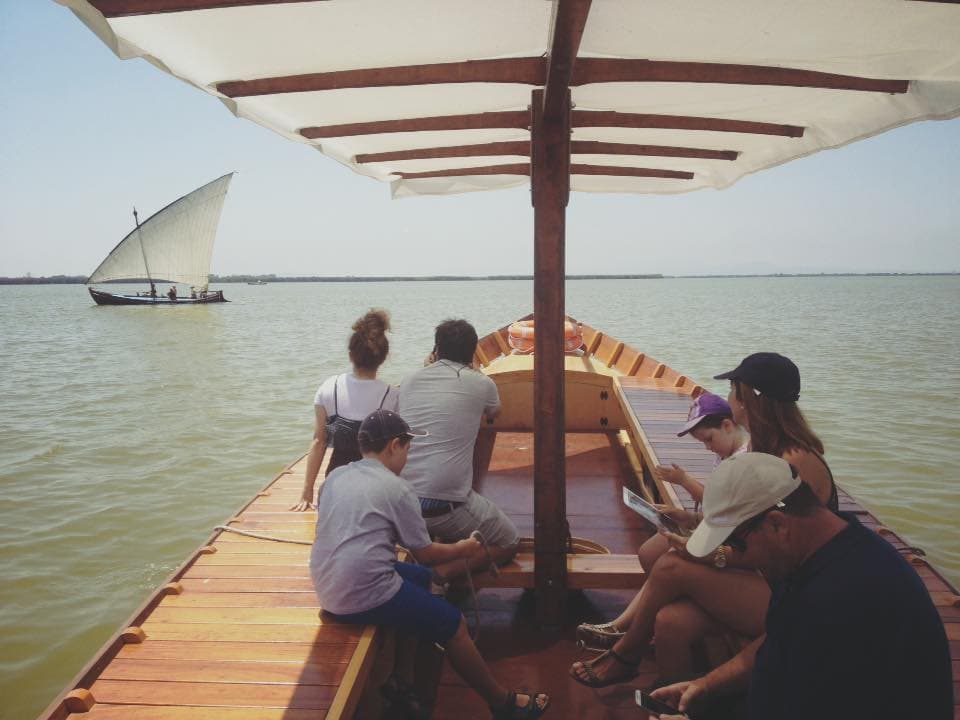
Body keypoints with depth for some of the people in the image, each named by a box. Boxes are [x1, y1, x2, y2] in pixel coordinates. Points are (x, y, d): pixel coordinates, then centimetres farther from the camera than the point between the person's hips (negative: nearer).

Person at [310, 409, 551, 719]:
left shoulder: (335, 476, 8)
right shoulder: (396, 488, -11)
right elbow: (425, 554, -4)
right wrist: (461, 549, 14)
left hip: (328, 592, 8)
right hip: (366, 597, -8)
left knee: (421, 577, 26)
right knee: (454, 625, 7)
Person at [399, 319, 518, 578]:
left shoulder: (410, 380, 9)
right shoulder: (481, 384, 0)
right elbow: (493, 412, 26)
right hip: (445, 506, -5)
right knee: (509, 543, 16)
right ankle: (441, 572, -5)